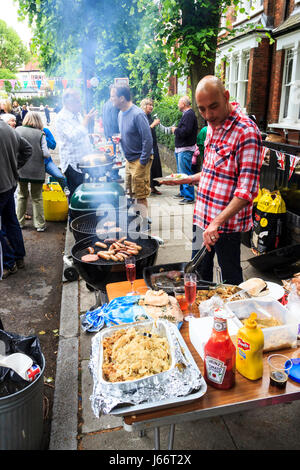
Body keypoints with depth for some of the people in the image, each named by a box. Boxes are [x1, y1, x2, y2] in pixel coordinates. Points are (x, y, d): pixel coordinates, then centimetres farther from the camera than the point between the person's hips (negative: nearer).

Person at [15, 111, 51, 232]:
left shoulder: (18, 130, -3)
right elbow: (46, 153, -12)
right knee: (37, 198, 11)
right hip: (37, 171, -2)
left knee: (22, 196, 18)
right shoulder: (40, 134, -8)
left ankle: (19, 222, 25)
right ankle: (40, 224, 16)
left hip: (21, 169, 2)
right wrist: (47, 154, 9)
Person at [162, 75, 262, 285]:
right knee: (199, 273, 21)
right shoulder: (212, 125, 9)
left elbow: (247, 190, -24)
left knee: (231, 279, 9)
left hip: (227, 223, -8)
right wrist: (191, 179, 8)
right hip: (203, 217, 8)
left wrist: (217, 222, -31)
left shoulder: (247, 132, -19)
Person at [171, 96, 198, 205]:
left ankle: (189, 197, -7)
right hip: (181, 148, 11)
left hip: (185, 149, -11)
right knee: (182, 172, 19)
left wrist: (175, 130, -10)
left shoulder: (189, 115, -15)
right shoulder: (186, 114, 17)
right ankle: (183, 193, 30)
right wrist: (177, 130, 7)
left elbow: (185, 131, -25)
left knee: (185, 173, -10)